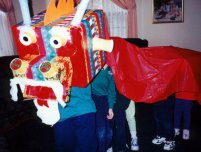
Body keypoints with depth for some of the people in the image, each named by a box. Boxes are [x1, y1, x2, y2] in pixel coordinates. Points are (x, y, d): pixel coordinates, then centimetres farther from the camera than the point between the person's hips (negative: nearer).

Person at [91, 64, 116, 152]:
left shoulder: (109, 69, 9)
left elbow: (111, 89, 7)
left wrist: (110, 107, 1)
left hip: (105, 100, 5)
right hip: (94, 99, -4)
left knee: (109, 128, 7)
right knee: (101, 130, -11)